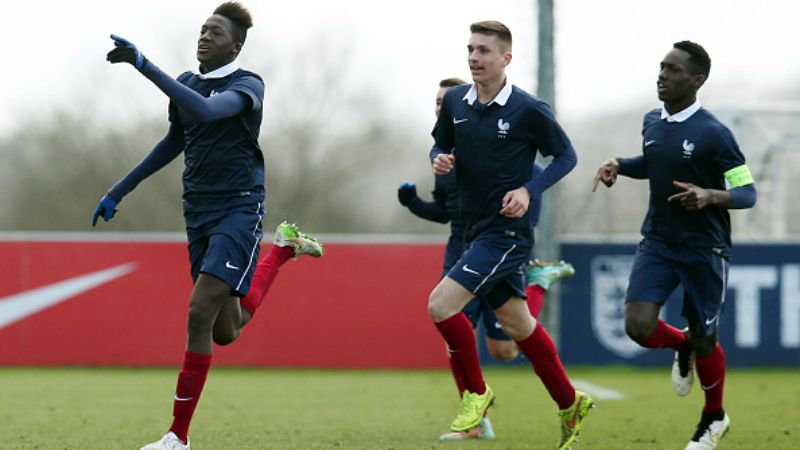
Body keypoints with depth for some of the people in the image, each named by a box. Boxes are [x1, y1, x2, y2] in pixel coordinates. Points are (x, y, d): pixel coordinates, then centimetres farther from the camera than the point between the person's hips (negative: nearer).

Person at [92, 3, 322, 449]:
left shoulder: (247, 85, -10)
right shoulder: (187, 84, 10)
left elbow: (206, 110, -32)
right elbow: (175, 141, 26)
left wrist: (145, 65, -37)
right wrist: (120, 191, 29)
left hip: (239, 209, -7)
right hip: (199, 211, 7)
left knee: (201, 311, -20)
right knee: (225, 331, 12)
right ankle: (283, 250, 41)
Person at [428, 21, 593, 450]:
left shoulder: (529, 110, -12)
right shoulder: (455, 101, 3)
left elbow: (566, 155, -2)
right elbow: (440, 144, 18)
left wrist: (529, 190, -15)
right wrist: (440, 159, -6)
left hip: (507, 232, -7)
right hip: (474, 231, 7)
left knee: (441, 304, -17)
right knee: (517, 324, 14)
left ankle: (476, 391, 3)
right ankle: (570, 404, 29)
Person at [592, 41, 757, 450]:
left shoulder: (713, 134, -16)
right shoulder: (652, 122, 3)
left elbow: (747, 193, -14)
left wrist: (709, 195, -33)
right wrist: (618, 165, 5)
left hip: (704, 250, -5)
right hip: (658, 243, 5)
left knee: (703, 340, 5)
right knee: (638, 326, -14)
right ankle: (681, 346, 22)